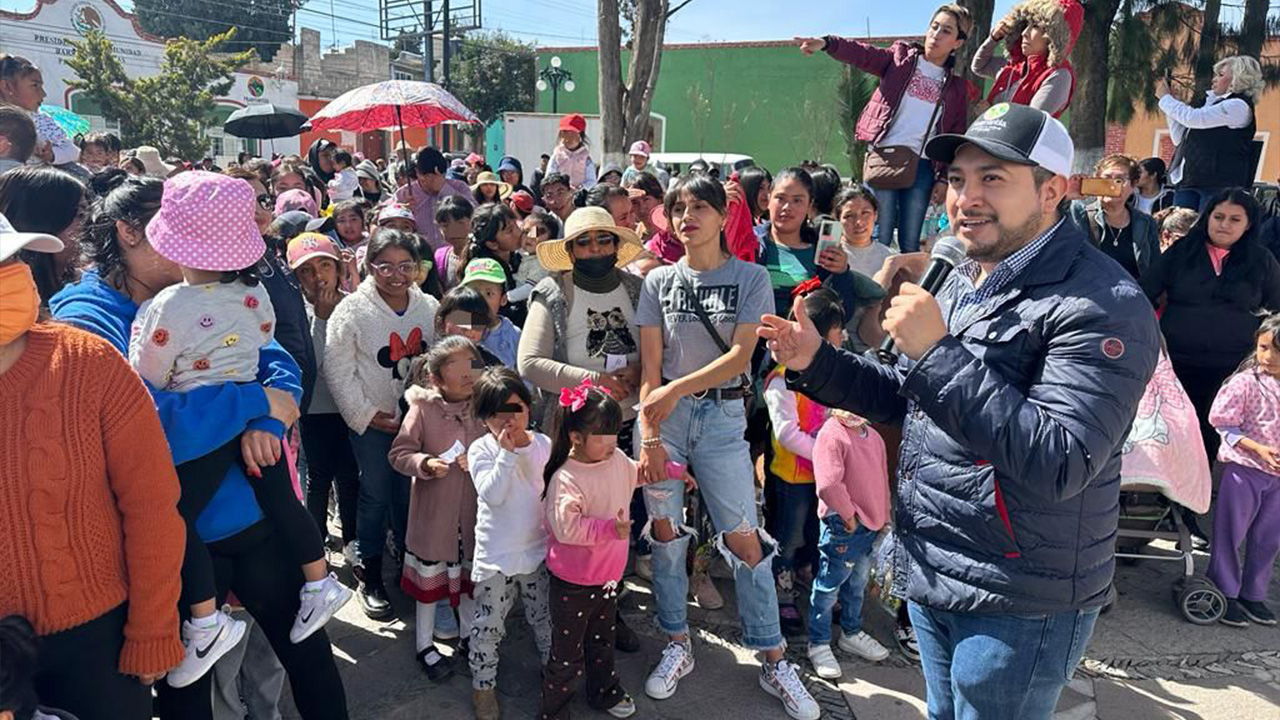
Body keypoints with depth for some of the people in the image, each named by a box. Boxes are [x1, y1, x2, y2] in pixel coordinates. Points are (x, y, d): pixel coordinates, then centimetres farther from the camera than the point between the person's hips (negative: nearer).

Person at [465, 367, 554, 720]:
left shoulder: (544, 445, -2)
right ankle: (483, 683, 27)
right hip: (495, 557, -2)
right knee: (488, 625, 8)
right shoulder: (481, 449, -11)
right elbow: (492, 494, -24)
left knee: (546, 619, 17)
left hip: (538, 550, 3)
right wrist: (508, 452, -27)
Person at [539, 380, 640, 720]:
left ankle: (605, 692, 48)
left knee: (602, 639, 27)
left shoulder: (617, 460, -2)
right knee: (568, 651, 5)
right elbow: (566, 528, -33)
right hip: (573, 582, -7)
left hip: (608, 574, 8)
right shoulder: (566, 479, -27)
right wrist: (610, 528, -33)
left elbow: (637, 473, 21)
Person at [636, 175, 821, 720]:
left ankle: (774, 662, 13)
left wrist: (677, 389, -18)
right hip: (662, 412, 2)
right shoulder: (659, 281, 5)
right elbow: (649, 366, 0)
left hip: (722, 415, -2)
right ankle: (678, 645, 23)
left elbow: (740, 355, -9)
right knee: (665, 530, 5)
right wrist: (649, 438, -9)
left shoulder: (751, 278, 0)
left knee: (742, 536, -1)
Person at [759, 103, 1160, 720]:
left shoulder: (1102, 305, -20)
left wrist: (939, 353, -31)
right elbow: (908, 398, 16)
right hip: (928, 577, 8)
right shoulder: (963, 279, 7)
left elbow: (1059, 465, -29)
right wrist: (816, 363, 0)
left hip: (1017, 605, -8)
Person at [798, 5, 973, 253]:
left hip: (922, 166, 2)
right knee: (880, 237, -4)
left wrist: (945, 177, 3)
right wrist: (827, 43, -25)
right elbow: (863, 54, -8)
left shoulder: (957, 86, 12)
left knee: (910, 242, 7)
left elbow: (956, 137, 12)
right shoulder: (901, 57, 8)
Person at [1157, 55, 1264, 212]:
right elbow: (1180, 139, 22)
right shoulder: (1212, 102, 21)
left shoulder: (1238, 105, -5)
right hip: (1189, 182, 8)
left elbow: (1192, 118, -14)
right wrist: (1169, 100, 18)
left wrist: (1165, 98, 1)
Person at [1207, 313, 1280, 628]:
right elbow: (1223, 423, -12)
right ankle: (1225, 594, 17)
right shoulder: (1245, 382, -13)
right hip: (1244, 469, -5)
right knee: (1230, 534, 4)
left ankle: (1253, 594, 29)